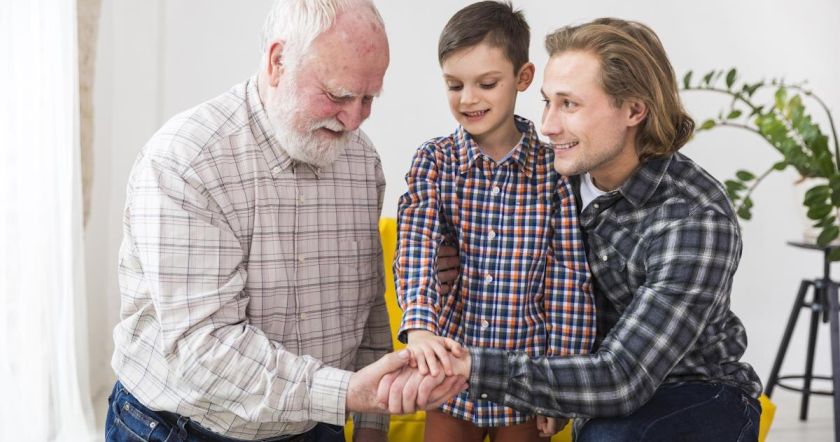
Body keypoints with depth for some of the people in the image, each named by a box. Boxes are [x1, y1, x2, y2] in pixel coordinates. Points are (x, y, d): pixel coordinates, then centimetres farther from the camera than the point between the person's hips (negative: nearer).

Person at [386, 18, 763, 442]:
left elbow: (621, 380, -31)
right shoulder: (572, 173, -8)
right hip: (603, 399, 6)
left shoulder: (698, 221, -26)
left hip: (697, 403, -6)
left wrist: (469, 367, -40)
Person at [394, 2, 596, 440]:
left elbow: (568, 281, -6)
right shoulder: (433, 160, -4)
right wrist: (419, 327, -36)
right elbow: (416, 248, -19)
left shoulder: (554, 167, -8)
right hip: (451, 363, 1)